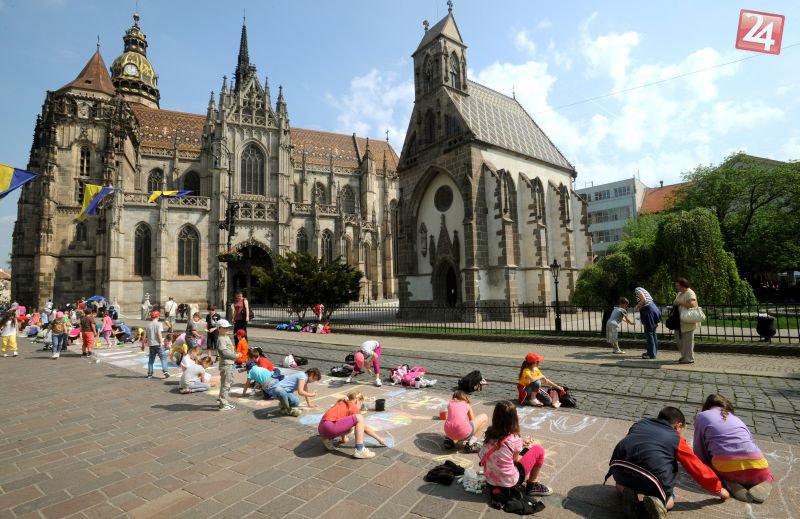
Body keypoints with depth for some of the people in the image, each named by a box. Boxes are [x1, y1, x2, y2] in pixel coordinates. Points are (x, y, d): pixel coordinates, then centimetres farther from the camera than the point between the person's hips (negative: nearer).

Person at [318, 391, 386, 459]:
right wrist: (379, 439, 15)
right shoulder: (353, 407, 2)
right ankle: (359, 450, -13)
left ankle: (328, 439, 19)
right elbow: (365, 428, 5)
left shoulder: (341, 403, 24)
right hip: (330, 427, -9)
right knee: (359, 418, -11)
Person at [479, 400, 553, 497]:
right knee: (538, 449, 5)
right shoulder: (514, 439, -20)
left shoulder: (489, 433, -6)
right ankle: (532, 485, 17)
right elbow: (516, 459, -3)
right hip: (509, 482, -5)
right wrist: (527, 447, 16)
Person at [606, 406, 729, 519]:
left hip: (620, 467, 1)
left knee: (621, 485, 37)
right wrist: (718, 488, 42)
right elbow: (698, 468, 25)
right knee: (668, 502, 33)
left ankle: (628, 493, 3)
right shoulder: (676, 439, 17)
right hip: (652, 481, -1)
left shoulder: (640, 424, 25)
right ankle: (654, 499, 0)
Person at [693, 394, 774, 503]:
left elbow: (699, 448, 13)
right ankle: (762, 486, 5)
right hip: (755, 468, 3)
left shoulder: (701, 416, 14)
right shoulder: (736, 418, 26)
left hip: (725, 467, -3)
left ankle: (729, 482, 1)